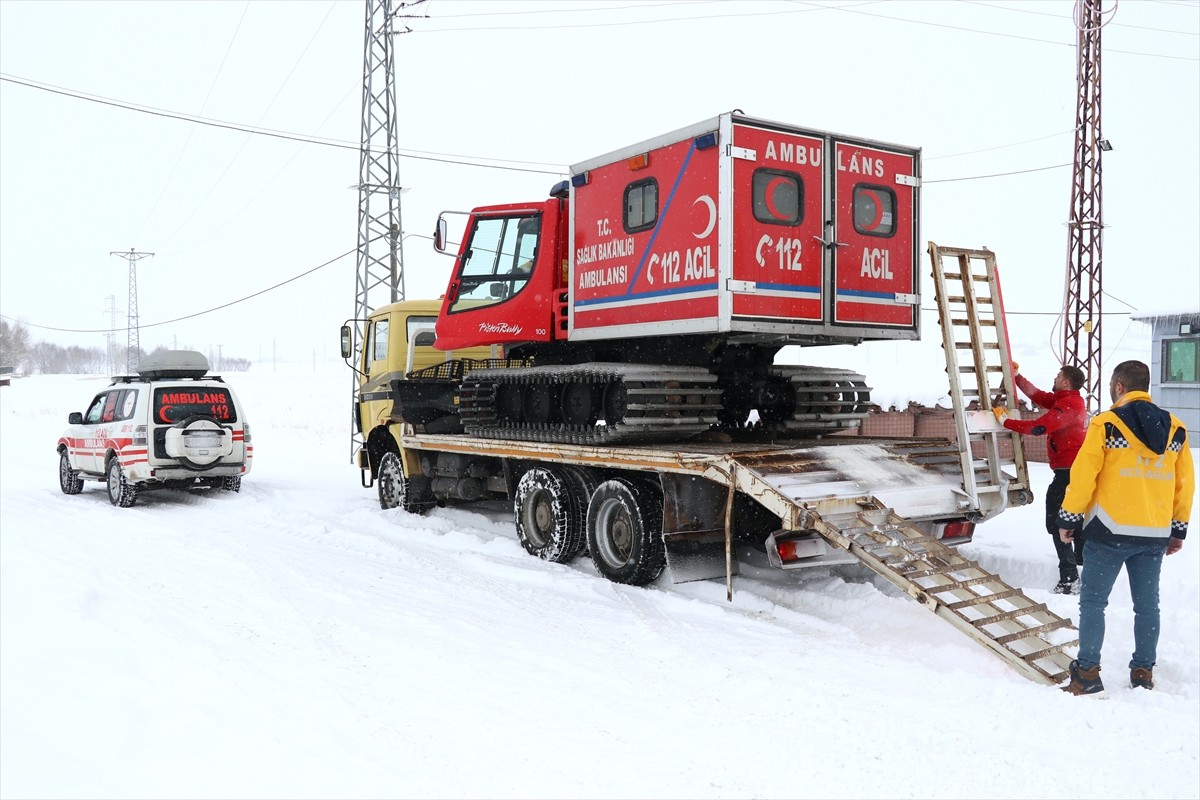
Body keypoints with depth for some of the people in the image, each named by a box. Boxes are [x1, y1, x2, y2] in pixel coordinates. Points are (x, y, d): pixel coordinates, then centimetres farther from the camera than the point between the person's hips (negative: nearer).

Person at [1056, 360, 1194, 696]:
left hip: (1110, 532, -5)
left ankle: (1088, 674, 2)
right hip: (1156, 535, 5)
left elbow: (1083, 475, -11)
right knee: (1147, 604, 14)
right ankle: (1144, 673, 22)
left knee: (1092, 602, 2)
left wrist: (1069, 518, -1)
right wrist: (1178, 529, 19)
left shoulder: (1106, 425, -11)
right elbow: (1185, 483, 10)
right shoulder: (1175, 429, 6)